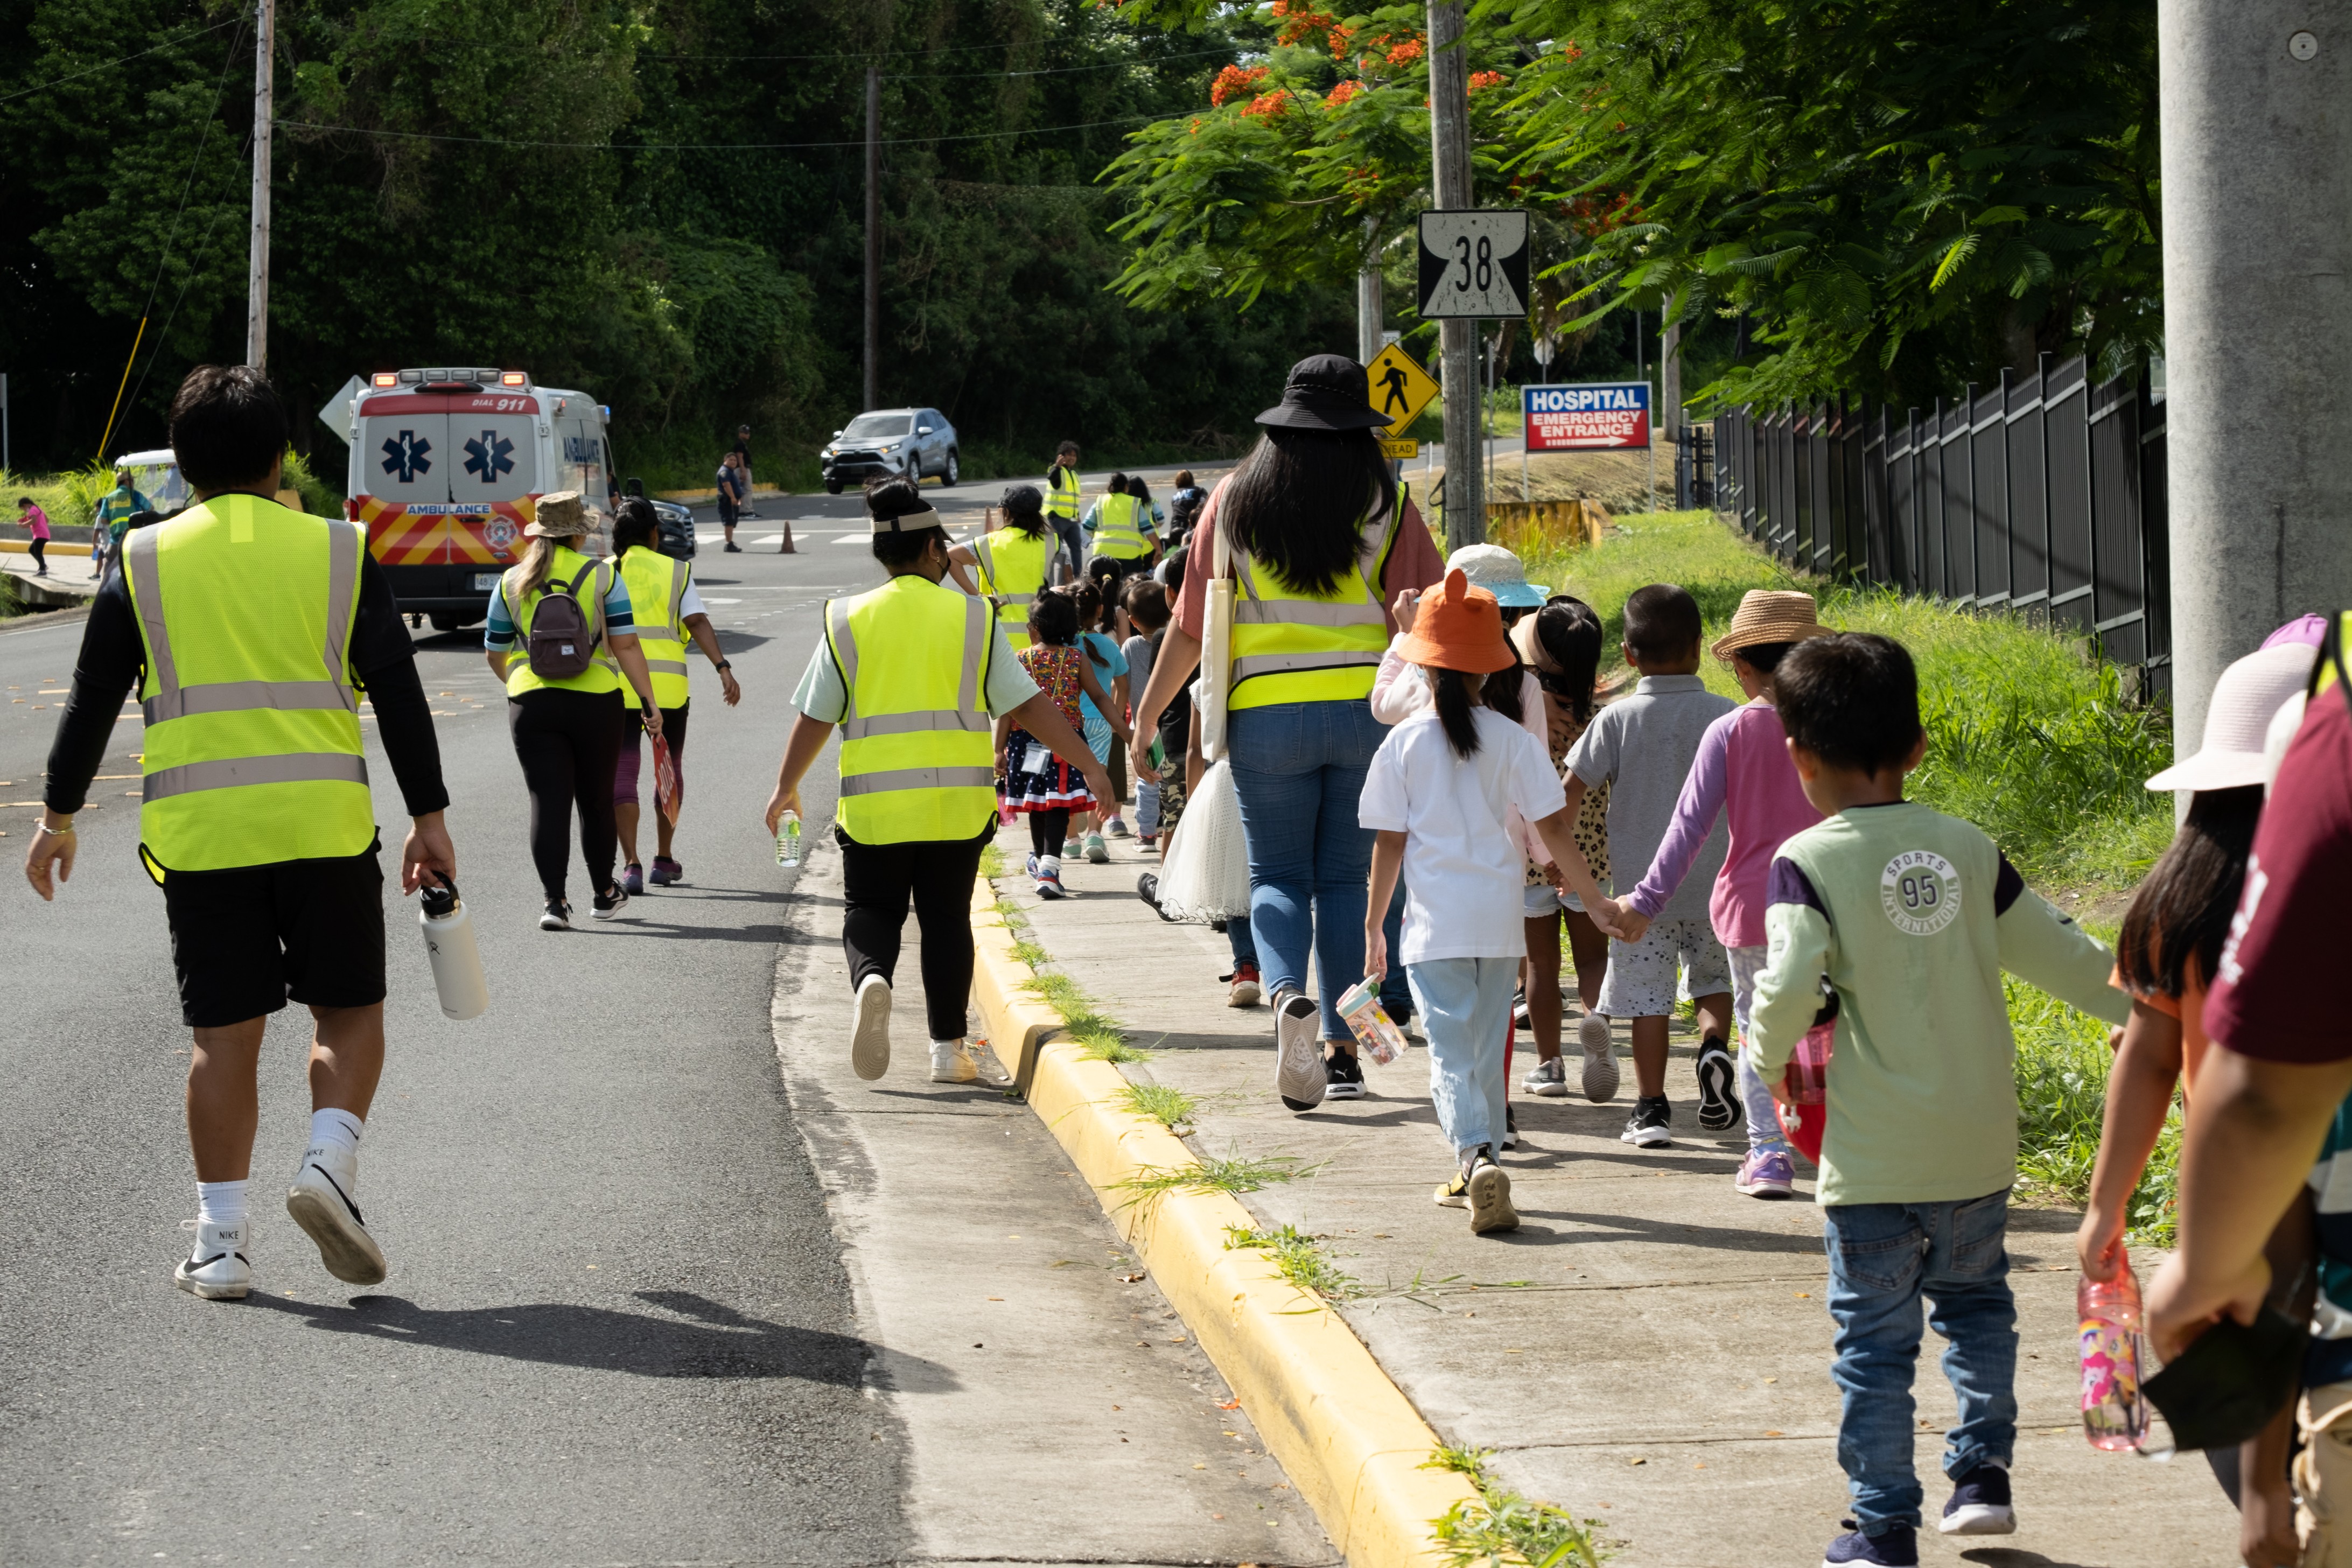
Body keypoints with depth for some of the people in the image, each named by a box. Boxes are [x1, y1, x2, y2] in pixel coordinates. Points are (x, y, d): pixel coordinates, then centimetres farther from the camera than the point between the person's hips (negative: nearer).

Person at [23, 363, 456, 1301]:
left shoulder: (146, 561, 5)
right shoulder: (338, 553, 4)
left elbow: (93, 697, 7)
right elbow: (399, 693, 3)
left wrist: (59, 816, 17)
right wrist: (428, 819, 8)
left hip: (198, 831, 1)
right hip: (324, 824, -1)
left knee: (223, 1034, 6)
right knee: (349, 1009, 11)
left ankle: (220, 1238, 4)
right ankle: (330, 1160, -12)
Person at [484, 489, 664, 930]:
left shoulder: (512, 582, 4)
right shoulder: (603, 577, -3)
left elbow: (494, 653, 12)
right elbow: (626, 646, -9)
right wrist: (650, 703, -6)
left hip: (532, 706, 1)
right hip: (596, 703, -1)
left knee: (548, 804, -2)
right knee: (597, 802, 14)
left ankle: (554, 900, -13)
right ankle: (604, 894, 27)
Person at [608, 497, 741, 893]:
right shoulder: (676, 572, 2)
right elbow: (697, 622, -9)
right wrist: (723, 668, -15)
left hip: (617, 687, 0)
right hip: (667, 685, 0)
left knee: (622, 772, 0)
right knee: (669, 768, 18)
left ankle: (631, 864, -13)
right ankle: (664, 861, 25)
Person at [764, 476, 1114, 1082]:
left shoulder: (848, 621, 2)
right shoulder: (973, 618, 0)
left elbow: (815, 718, 5)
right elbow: (1028, 705, -1)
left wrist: (786, 789, 18)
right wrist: (1088, 765, 6)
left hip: (874, 803, 0)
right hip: (958, 801, 0)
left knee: (871, 908, 11)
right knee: (946, 917, 11)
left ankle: (872, 978, -21)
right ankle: (947, 1048, 10)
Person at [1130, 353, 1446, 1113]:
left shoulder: (1235, 500, 2)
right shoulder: (1386, 503, 0)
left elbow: (1191, 623, 3)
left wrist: (1147, 715, 11)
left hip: (1266, 714, 0)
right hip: (1367, 708, 0)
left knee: (1278, 875, 7)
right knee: (1346, 877, 11)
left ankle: (1288, 992, -21)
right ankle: (1342, 1041, 11)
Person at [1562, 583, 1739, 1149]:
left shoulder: (1617, 718, -6)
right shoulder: (1724, 716, -5)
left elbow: (1570, 791, -7)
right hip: (1711, 882, 1)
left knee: (1647, 997, 4)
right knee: (1715, 980, 19)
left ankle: (1651, 1108, 3)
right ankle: (1716, 1048, -8)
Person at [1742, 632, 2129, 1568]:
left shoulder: (1808, 861, -10)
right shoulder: (1968, 850, 4)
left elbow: (1790, 982, -23)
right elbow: (2061, 955, 13)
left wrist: (1771, 1060, -3)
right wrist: (2145, 1010, 29)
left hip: (1874, 1159, -4)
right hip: (1980, 1147, 4)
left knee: (1876, 1341, 3)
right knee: (1975, 1302, 25)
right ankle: (1983, 1474, 27)